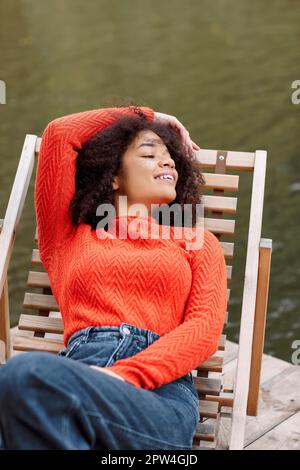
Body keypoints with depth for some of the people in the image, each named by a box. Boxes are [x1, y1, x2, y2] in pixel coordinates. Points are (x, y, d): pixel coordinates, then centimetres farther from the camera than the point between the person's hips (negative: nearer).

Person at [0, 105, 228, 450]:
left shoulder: (198, 242, 27)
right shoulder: (69, 238, 28)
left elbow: (205, 329, 8)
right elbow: (59, 133, 24)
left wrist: (122, 376, -10)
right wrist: (143, 116, 37)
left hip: (160, 389, -1)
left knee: (28, 374, -34)